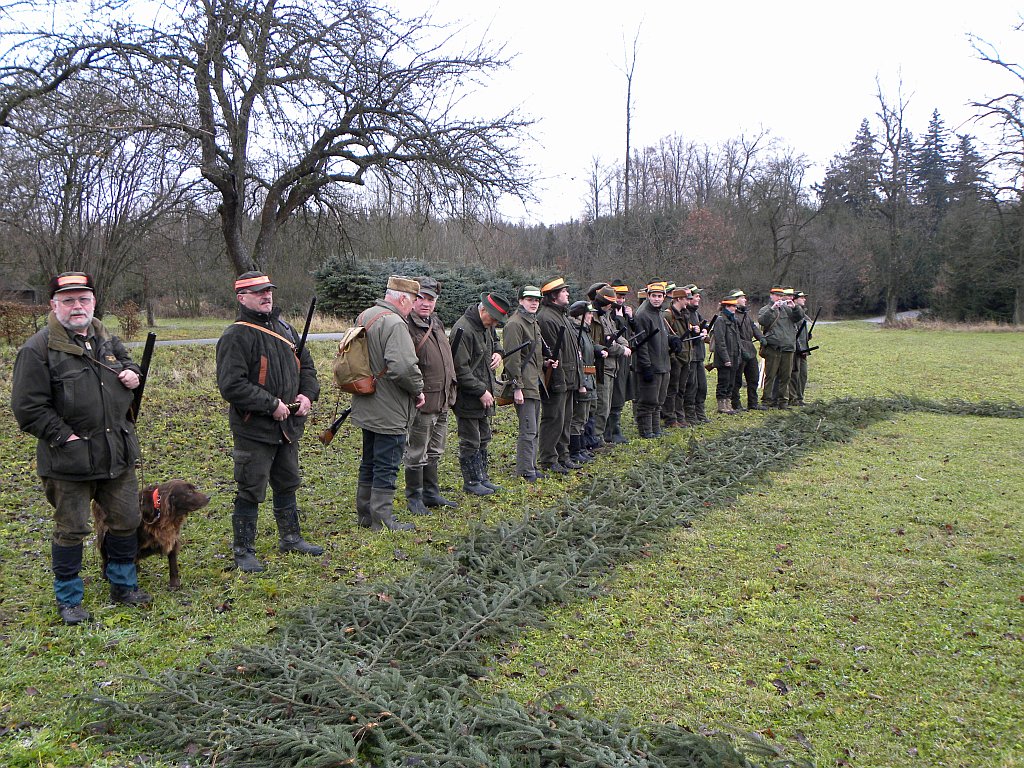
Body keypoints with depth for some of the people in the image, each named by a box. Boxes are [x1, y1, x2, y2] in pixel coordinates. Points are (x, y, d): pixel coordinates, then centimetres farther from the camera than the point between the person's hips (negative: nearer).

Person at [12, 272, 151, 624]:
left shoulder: (107, 340, 8)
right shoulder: (38, 349, -13)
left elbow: (127, 362, 28)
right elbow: (28, 408, -13)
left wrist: (132, 374, 4)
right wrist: (65, 437, -17)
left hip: (119, 454, 6)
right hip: (69, 460, -6)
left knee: (127, 522, 14)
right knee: (71, 530, 6)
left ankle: (123, 585, 34)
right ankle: (68, 600, 23)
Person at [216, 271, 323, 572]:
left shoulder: (284, 328, 10)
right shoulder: (235, 336, -15)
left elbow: (306, 365, 19)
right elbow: (231, 385, -22)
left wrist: (307, 394, 0)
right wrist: (271, 404, -21)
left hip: (288, 425, 8)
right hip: (253, 430, -8)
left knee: (287, 485, 20)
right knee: (250, 492, 1)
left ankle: (290, 537, 36)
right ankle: (243, 551, 14)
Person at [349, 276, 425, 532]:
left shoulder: (364, 317, 9)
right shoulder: (395, 323, -21)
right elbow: (403, 366, -30)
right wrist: (418, 390, -15)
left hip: (367, 409, 9)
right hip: (390, 412, -9)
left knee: (369, 462, 19)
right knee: (386, 466, 0)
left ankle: (365, 514, 29)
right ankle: (382, 519, 7)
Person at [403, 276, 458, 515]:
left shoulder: (436, 323, 13)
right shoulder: (406, 326, -16)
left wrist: (450, 391, 23)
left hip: (442, 402, 9)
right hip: (421, 402, -9)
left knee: (434, 452, 19)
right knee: (416, 454, 4)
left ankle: (431, 493, 31)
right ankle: (414, 498, 16)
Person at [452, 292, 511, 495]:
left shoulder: (487, 326, 7)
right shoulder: (463, 329, -22)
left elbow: (495, 341, 30)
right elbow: (460, 369, -23)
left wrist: (498, 352, 6)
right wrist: (481, 391, -20)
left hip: (484, 394, 9)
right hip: (468, 398, -9)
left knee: (483, 439, 17)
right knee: (470, 441, 1)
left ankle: (482, 477, 29)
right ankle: (471, 482, 13)